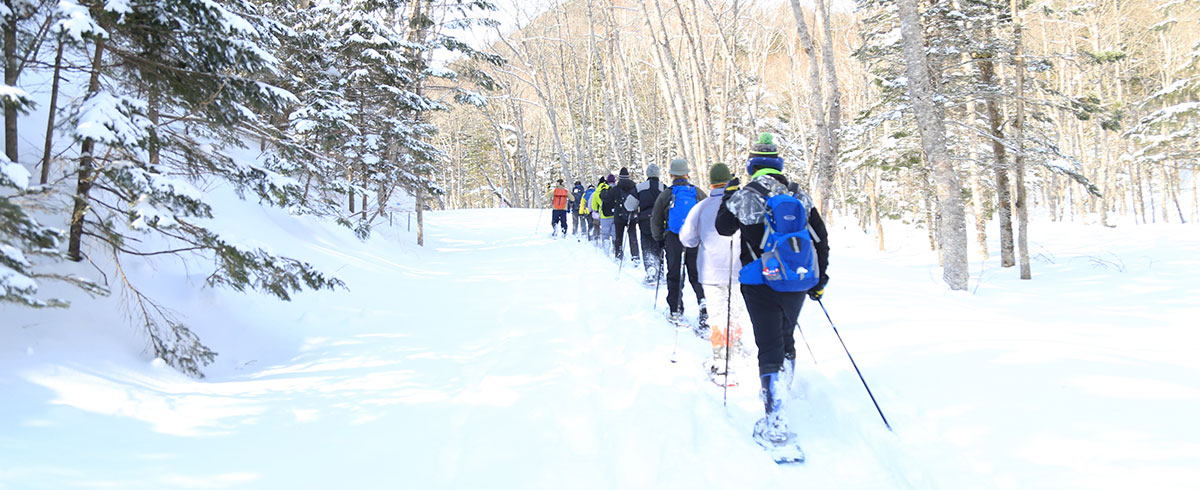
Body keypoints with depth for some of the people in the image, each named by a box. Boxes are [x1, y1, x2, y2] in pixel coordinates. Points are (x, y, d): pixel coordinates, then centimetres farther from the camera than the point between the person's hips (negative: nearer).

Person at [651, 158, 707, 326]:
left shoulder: (665, 195, -1)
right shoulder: (698, 193, 1)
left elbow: (656, 222, 5)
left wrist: (660, 239, 19)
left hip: (673, 241, -1)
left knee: (674, 276, 8)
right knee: (697, 275, 8)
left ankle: (676, 312, 9)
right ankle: (704, 304, -10)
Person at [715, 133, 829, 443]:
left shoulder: (744, 196, -9)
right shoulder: (800, 196, 3)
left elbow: (723, 228, 6)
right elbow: (821, 238, 7)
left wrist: (728, 197, 21)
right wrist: (819, 280, 16)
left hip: (760, 284, -4)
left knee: (769, 347, -2)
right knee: (786, 339, 22)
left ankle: (774, 420, -8)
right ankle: (781, 393, 39)